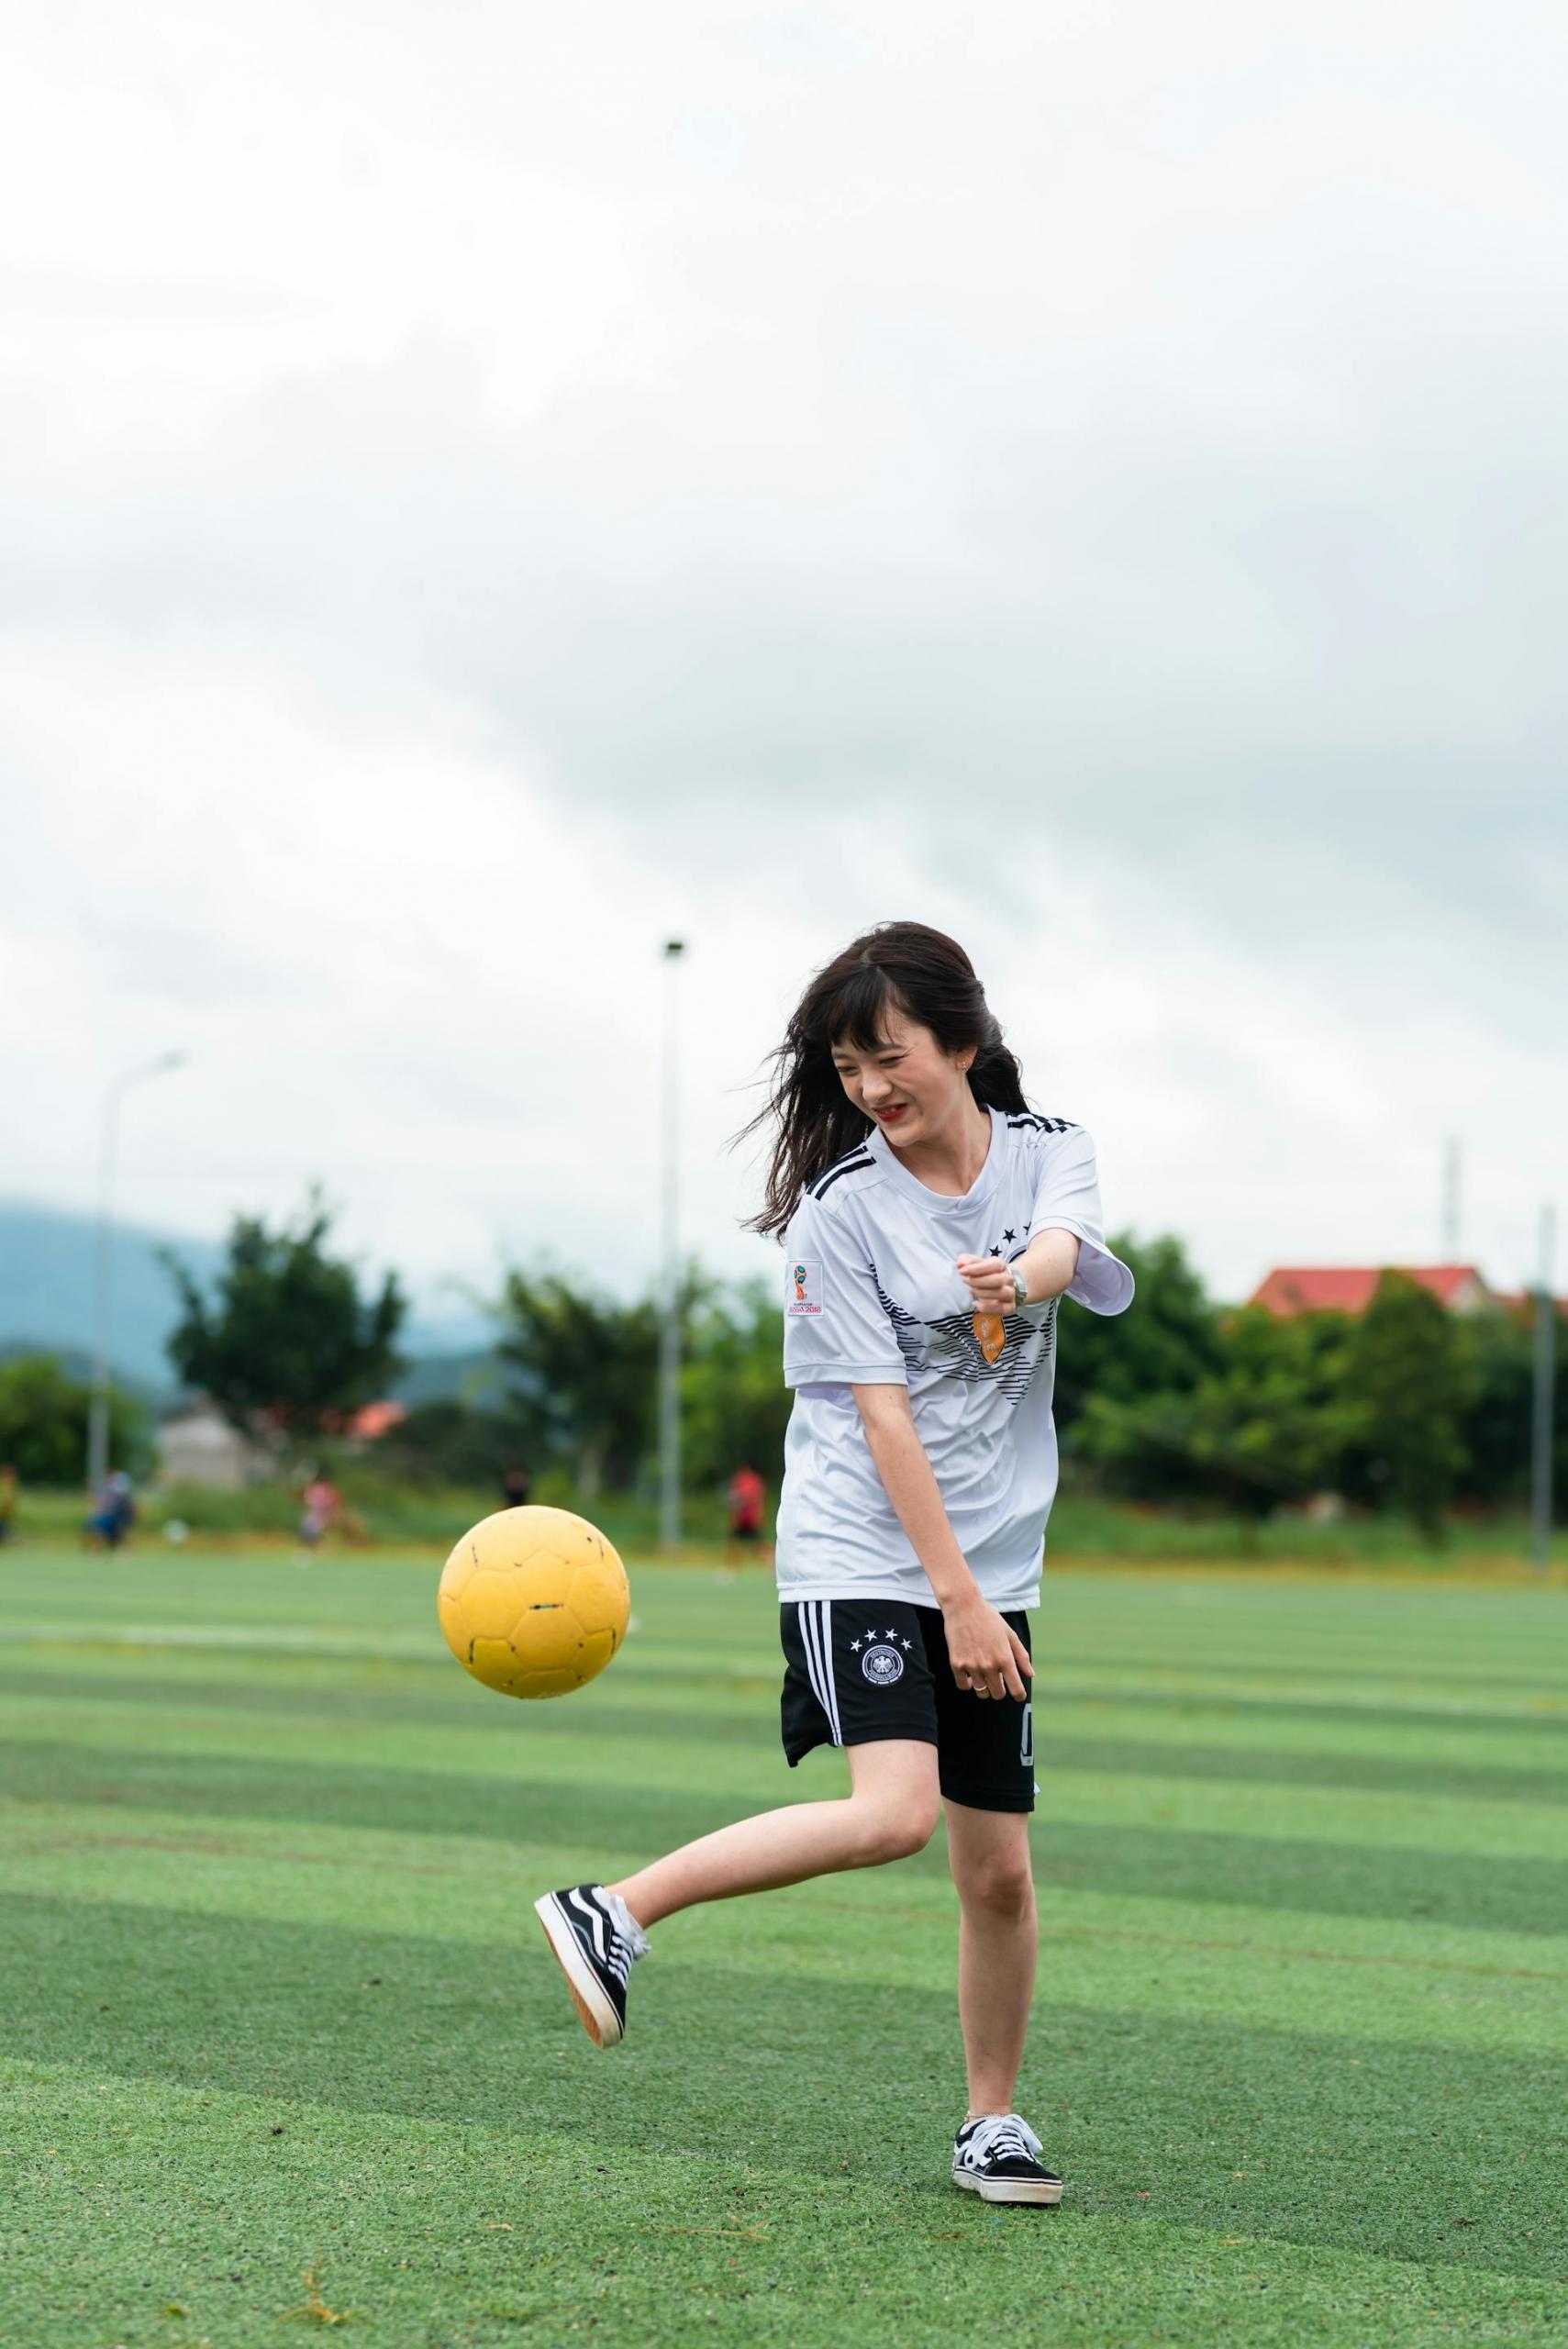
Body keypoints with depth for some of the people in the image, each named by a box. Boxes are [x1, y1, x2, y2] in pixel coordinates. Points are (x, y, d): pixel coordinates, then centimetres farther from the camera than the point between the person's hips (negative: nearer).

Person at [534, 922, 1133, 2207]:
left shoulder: (1051, 1150, 5)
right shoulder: (840, 1209, -7)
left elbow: (1063, 1247, -18)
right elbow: (882, 1414, -12)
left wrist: (1018, 1279, -43)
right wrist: (957, 1597, -16)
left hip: (993, 1565, 5)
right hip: (861, 1557, -5)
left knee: (1000, 1867, 5)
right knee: (893, 1810, -25)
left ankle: (994, 2121, 22)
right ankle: (613, 1915, -18)